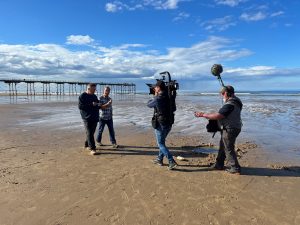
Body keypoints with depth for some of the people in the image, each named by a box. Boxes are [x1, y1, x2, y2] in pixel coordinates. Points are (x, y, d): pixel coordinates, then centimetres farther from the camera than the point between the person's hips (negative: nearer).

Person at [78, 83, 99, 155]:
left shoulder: (94, 96, 15)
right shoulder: (82, 96, -4)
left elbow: (98, 105, 24)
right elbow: (80, 106, -14)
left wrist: (98, 104, -1)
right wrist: (91, 104, -19)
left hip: (95, 118, 6)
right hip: (87, 118, -6)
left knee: (92, 133, 12)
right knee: (89, 133, -8)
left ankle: (87, 144, 30)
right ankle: (92, 149, -7)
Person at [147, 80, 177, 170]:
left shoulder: (158, 99, -19)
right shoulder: (168, 97, 2)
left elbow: (149, 104, -1)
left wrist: (155, 96, 11)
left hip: (160, 124, -8)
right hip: (169, 123, 8)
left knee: (161, 144, 3)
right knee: (162, 141, 21)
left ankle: (172, 162, -3)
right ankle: (159, 159, 33)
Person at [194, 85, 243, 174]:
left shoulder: (229, 105, -25)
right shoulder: (235, 102, 8)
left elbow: (217, 116, -30)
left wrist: (203, 115, -23)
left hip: (229, 129, -10)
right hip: (231, 128, 10)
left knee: (228, 149, 3)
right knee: (222, 147, 19)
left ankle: (235, 168, 15)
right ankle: (219, 164, 31)